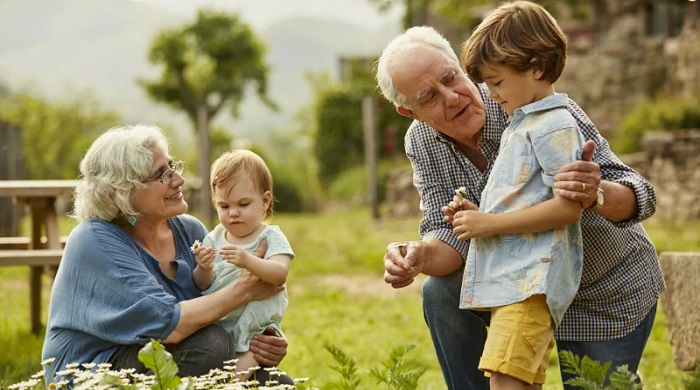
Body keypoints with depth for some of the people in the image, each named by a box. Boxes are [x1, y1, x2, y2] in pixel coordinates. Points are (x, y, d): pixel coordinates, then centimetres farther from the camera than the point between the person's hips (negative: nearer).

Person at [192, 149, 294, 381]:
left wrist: (248, 261, -39)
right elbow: (203, 286, 4)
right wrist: (204, 270, -20)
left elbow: (280, 274, -21)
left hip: (256, 330, -4)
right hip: (215, 326, 4)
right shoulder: (214, 238, 8)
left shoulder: (271, 237, -3)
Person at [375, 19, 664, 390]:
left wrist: (596, 193, -56)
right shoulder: (421, 144, -13)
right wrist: (419, 256, -39)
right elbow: (449, 234, -15)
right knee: (441, 293, -18)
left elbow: (638, 198, -32)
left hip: (609, 294, -4)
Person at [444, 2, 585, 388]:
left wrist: (490, 223, -14)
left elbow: (567, 208, -18)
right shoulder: (518, 127, 23)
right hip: (508, 279, 10)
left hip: (531, 280, -10)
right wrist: (477, 214, 12)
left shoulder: (555, 127, -8)